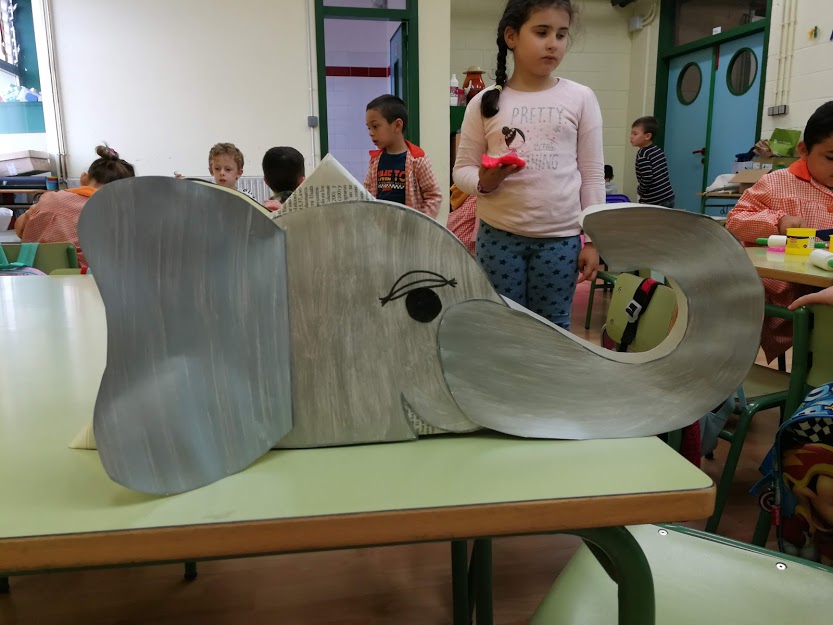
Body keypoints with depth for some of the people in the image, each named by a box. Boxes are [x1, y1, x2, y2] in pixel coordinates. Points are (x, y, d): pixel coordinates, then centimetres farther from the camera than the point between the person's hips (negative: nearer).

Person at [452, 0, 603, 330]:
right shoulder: (485, 102, 2)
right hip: (498, 234, 0)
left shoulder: (581, 98, 3)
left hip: (560, 236, 0)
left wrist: (592, 239, 1)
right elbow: (462, 170, 5)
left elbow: (592, 176, 4)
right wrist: (484, 182, -18)